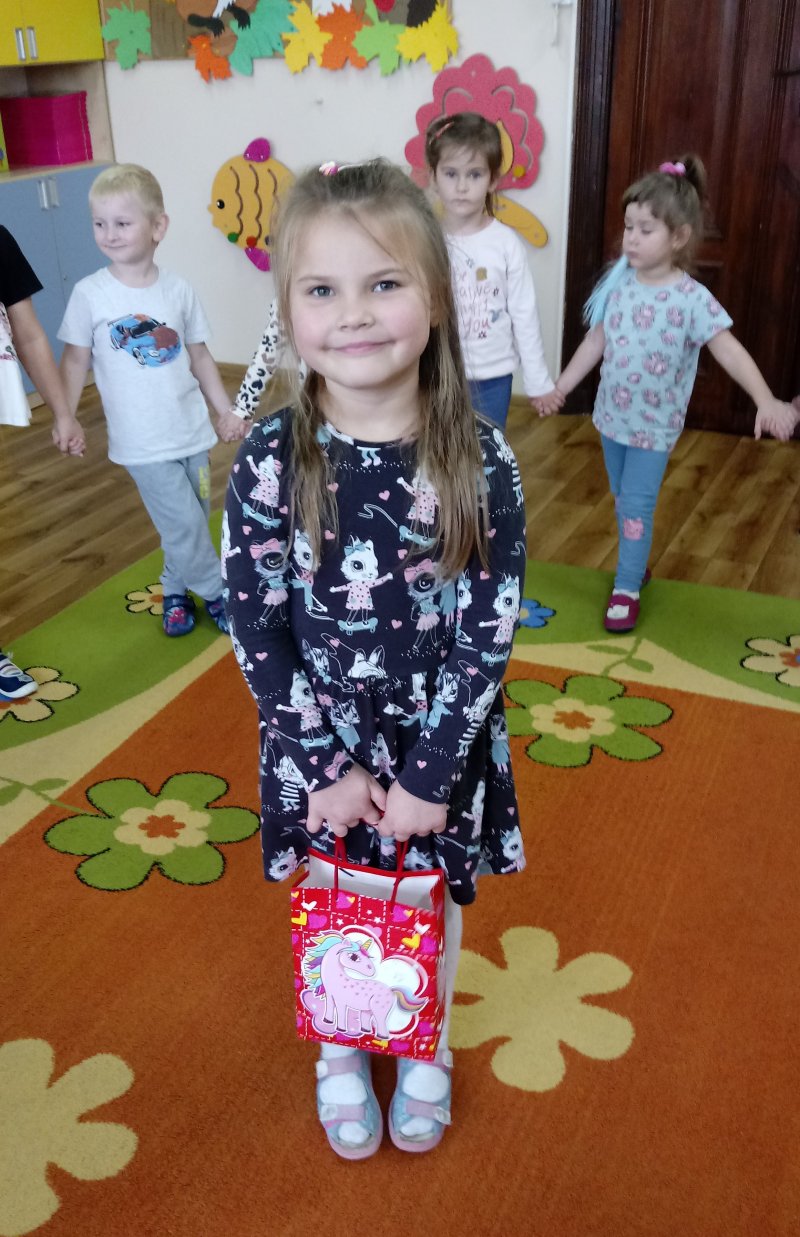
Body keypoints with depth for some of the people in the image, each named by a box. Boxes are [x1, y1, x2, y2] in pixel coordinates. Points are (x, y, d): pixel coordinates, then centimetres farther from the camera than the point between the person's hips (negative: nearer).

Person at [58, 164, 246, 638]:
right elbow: (77, 360, -2)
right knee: (186, 526, -5)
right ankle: (218, 592, 17)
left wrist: (226, 411, 8)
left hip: (192, 431, 3)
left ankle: (176, 591, 34)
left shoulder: (180, 290, -2)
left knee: (192, 523, 13)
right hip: (144, 442, -3)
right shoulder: (90, 294, -8)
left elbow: (200, 357, 8)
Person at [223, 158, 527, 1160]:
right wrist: (330, 765, -12)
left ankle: (425, 1051, 51)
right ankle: (341, 1053, 51)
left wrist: (429, 775, -14)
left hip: (443, 745, 0)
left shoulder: (480, 461, -16)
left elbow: (488, 633, -13)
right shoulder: (270, 461, -15)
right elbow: (256, 631, -11)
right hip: (317, 748, 1)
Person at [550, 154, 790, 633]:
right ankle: (637, 565, 38)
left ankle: (627, 588, 13)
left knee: (637, 506, -1)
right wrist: (559, 388, 12)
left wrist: (766, 400, -37)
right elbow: (596, 341, 7)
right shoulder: (618, 284, -3)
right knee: (623, 501, 18)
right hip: (612, 417, 5)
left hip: (654, 426, -5)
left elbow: (730, 350, -24)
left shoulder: (692, 299, -18)